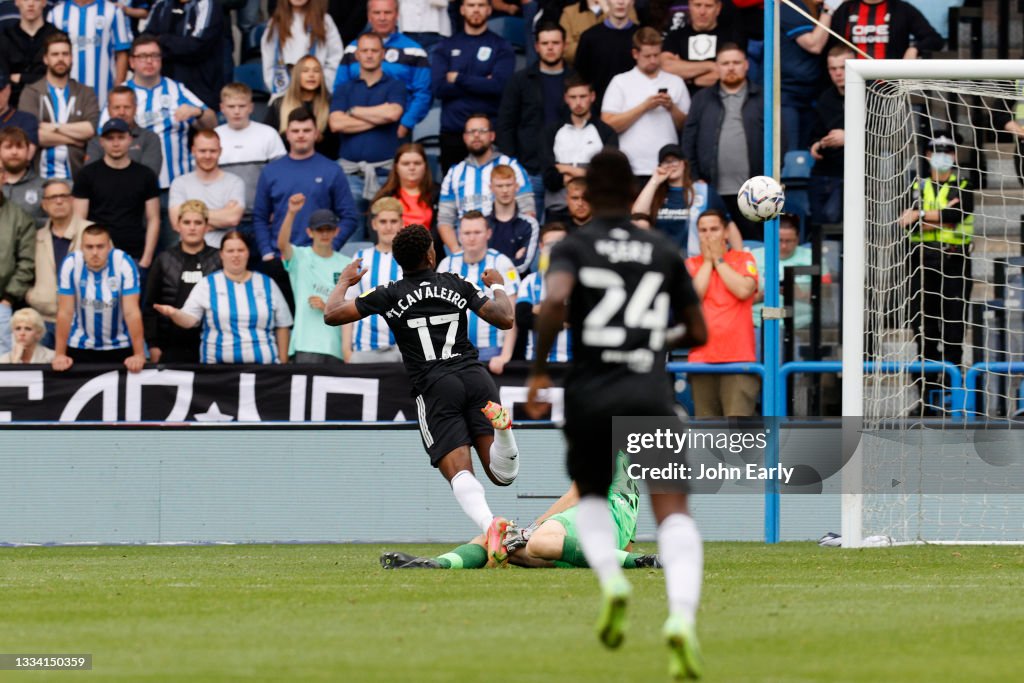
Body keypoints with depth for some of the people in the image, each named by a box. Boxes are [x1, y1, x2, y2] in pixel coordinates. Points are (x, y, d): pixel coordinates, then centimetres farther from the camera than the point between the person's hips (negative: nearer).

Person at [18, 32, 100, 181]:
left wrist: (55, 127, -5)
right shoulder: (31, 94, 6)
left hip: (76, 174, 1)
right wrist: (73, 138, -3)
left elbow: (91, 129, -2)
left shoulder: (85, 94, 13)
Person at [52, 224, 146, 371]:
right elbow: (65, 312, -15)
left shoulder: (123, 263, -20)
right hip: (80, 346, 1)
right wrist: (59, 354, -16)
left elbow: (132, 312, -20)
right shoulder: (71, 264, -18)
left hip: (120, 346, -1)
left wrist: (139, 354, -23)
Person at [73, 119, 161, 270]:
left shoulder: (144, 175, 9)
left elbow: (153, 219, 9)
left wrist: (146, 259, -2)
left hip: (134, 257, 1)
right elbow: (78, 220, 3)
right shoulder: (88, 175, 6)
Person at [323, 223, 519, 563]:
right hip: (475, 377, 2)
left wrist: (344, 281, 27)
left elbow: (332, 314, 7)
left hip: (434, 388, -2)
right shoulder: (457, 285, 11)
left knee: (459, 472, -10)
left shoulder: (389, 296, 4)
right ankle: (500, 428, -35)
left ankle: (488, 524, -39)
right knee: (503, 473, -1)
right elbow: (505, 319, 12)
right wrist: (498, 287, 33)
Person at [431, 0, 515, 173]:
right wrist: (481, 84, -8)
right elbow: (439, 87, -3)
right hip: (452, 132, 2)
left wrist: (458, 79, -5)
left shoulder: (501, 47, 6)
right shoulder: (446, 47, 11)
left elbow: (498, 85, -9)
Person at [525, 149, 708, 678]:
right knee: (674, 514, -4)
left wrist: (538, 371, -7)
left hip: (590, 396, 0)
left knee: (591, 499, 25)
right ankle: (682, 613, -32)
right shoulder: (664, 252, 12)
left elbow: (554, 301, -18)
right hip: (652, 396, 0)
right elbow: (698, 332, 15)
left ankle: (611, 579, -5)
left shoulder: (573, 248, 4)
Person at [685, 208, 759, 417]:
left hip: (738, 357, -3)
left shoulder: (744, 259, 7)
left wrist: (718, 259, -3)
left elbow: (744, 290, -12)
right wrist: (707, 261, 0)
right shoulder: (692, 264, 11)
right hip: (702, 357, 3)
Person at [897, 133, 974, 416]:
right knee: (924, 329, 3)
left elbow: (957, 214, -13)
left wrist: (921, 215, -10)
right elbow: (909, 223, -3)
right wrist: (942, 218, -14)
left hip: (954, 262, -2)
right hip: (923, 262, 2)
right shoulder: (918, 187, 12)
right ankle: (929, 395, 7)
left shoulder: (964, 186, 7)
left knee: (953, 329, -6)